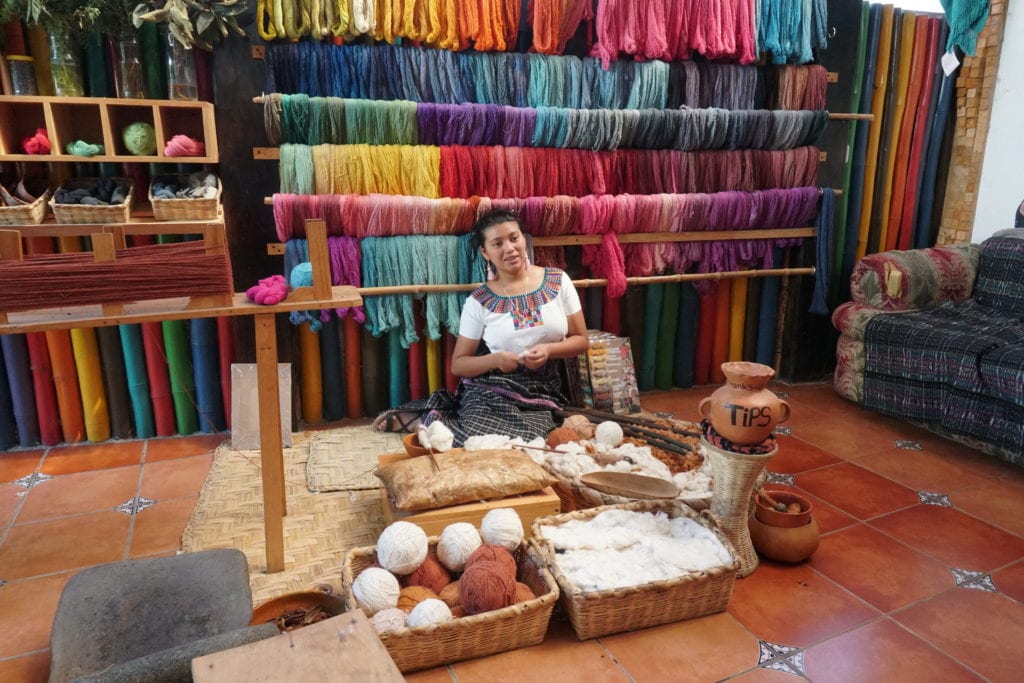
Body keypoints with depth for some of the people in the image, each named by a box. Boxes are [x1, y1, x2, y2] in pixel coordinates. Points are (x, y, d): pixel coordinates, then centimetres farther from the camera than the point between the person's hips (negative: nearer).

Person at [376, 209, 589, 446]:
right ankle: (425, 418, 2)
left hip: (538, 398, 3)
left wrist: (548, 350, -13)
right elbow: (458, 364, 1)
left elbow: (581, 340, 6)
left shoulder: (558, 281, 1)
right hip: (488, 394, -3)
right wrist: (495, 359, -18)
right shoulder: (479, 301, -3)